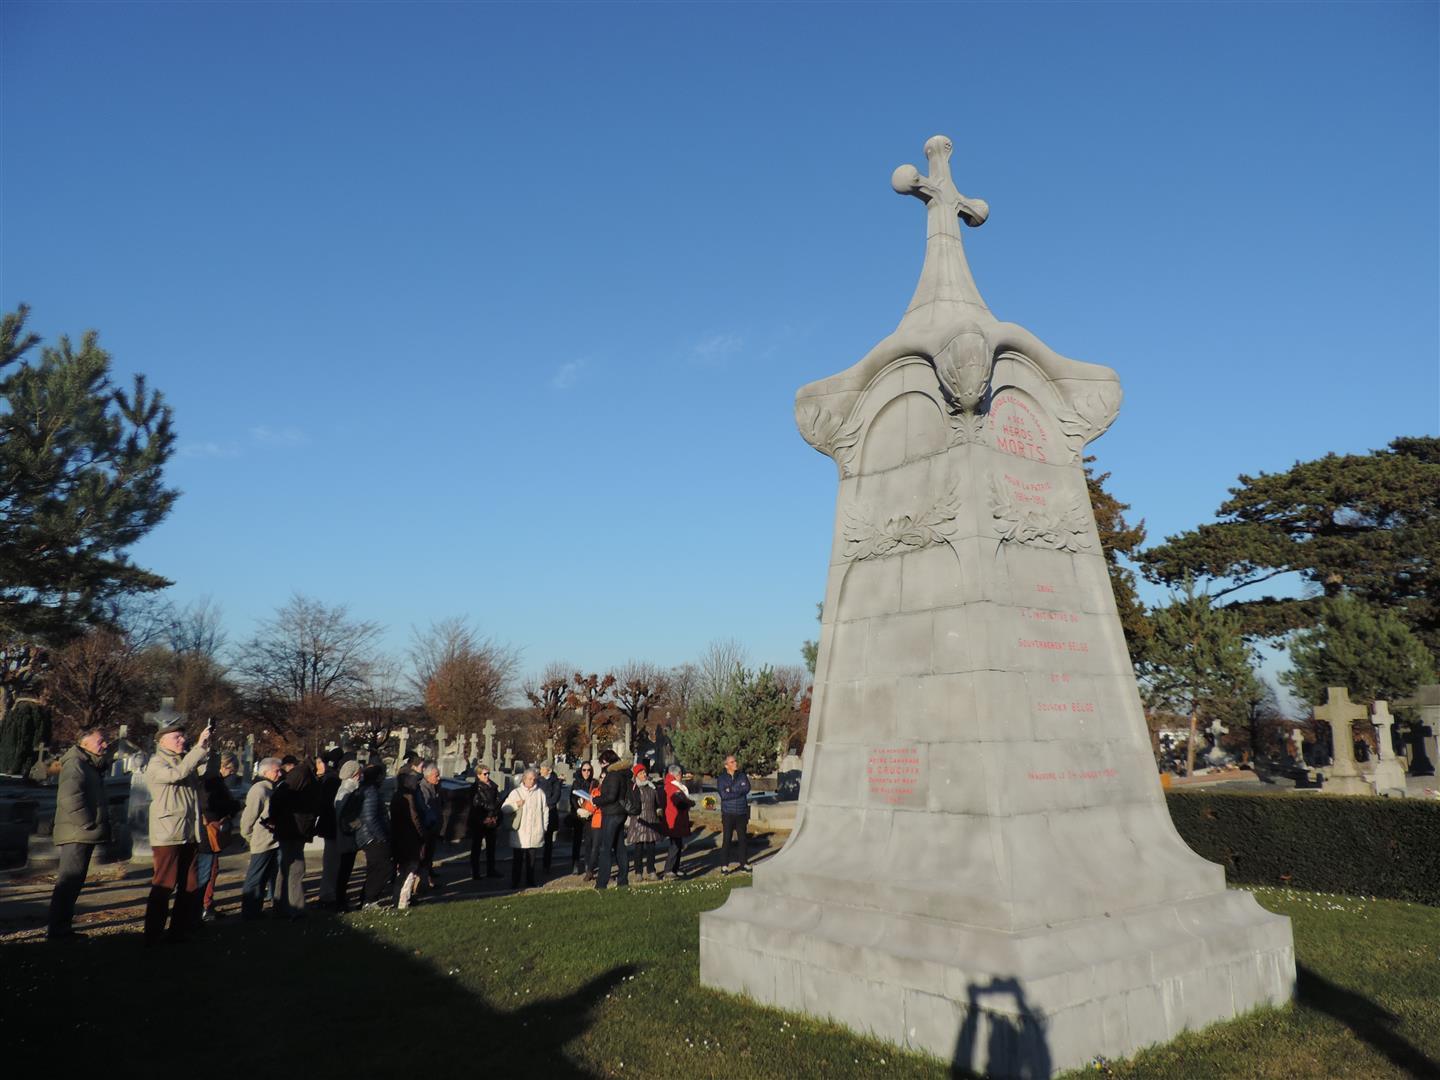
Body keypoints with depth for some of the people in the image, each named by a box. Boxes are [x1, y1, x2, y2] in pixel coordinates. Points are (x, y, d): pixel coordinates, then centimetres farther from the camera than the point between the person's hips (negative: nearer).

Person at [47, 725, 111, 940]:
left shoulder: (91, 765, 19)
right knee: (69, 881, -8)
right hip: (77, 834, -10)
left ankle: (62, 927, 21)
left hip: (84, 834, 10)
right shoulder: (75, 762, -12)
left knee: (73, 882, 14)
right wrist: (87, 824, -20)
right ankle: (57, 930, -4)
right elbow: (69, 798, -24)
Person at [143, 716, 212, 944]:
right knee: (163, 886, -3)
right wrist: (200, 747, -26)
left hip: (190, 835, 7)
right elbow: (178, 773, -24)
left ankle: (180, 931, 20)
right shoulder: (156, 764, -7)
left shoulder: (186, 760, 14)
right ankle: (152, 936, 5)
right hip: (167, 836, -7)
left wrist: (208, 748, 0)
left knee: (190, 886, 11)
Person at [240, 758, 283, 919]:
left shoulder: (273, 789, 13)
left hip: (274, 841, 9)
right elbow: (248, 818, -16)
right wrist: (250, 838, -6)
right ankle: (250, 912, 8)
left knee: (274, 875, 14)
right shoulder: (259, 790, -16)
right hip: (262, 843, -9)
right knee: (256, 878, 0)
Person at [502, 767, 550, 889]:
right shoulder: (516, 792, 1)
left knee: (531, 859, 8)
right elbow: (504, 809, 0)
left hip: (535, 833, 1)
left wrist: (544, 827, 9)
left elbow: (545, 810, 11)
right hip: (519, 833, -1)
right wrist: (516, 805, -14)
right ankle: (515, 883, 11)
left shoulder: (540, 792, 5)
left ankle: (530, 881, 19)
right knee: (517, 859, 2)